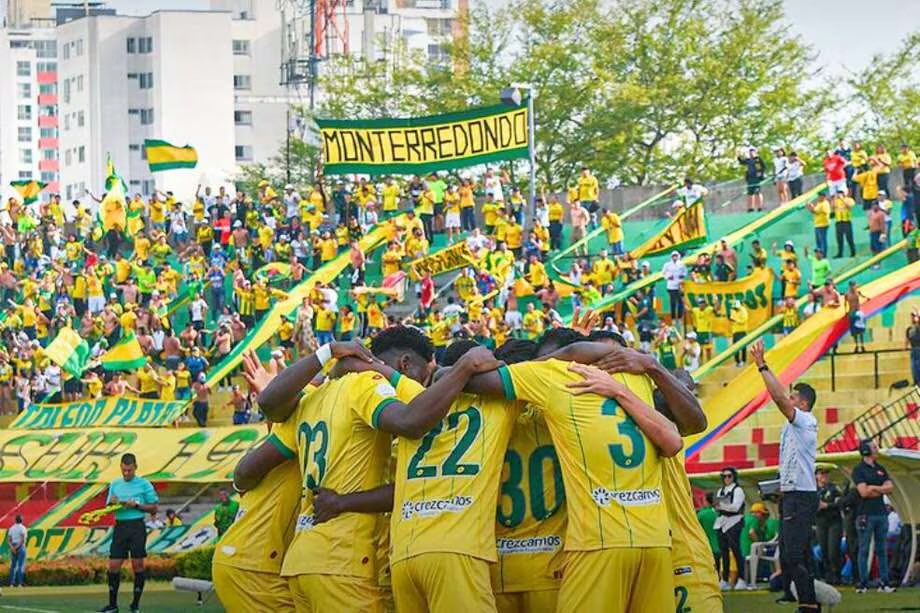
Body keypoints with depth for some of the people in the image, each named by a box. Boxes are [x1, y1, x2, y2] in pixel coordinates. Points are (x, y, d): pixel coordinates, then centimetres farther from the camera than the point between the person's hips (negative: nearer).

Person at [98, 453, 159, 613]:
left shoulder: (144, 484, 0)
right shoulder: (115, 484, 12)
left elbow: (153, 508, 2)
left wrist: (136, 505, -12)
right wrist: (113, 503, -6)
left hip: (137, 526, -4)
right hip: (120, 526, 4)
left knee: (137, 565, -2)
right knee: (114, 565, -1)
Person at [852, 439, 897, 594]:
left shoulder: (881, 469, 15)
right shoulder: (859, 470, -4)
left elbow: (890, 487, 6)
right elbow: (864, 492, -14)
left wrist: (873, 488, -8)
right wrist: (881, 488, -2)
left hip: (881, 513, 6)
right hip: (866, 514, -6)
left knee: (882, 550, 6)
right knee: (864, 550, -3)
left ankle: (884, 583, 7)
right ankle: (863, 584, -2)